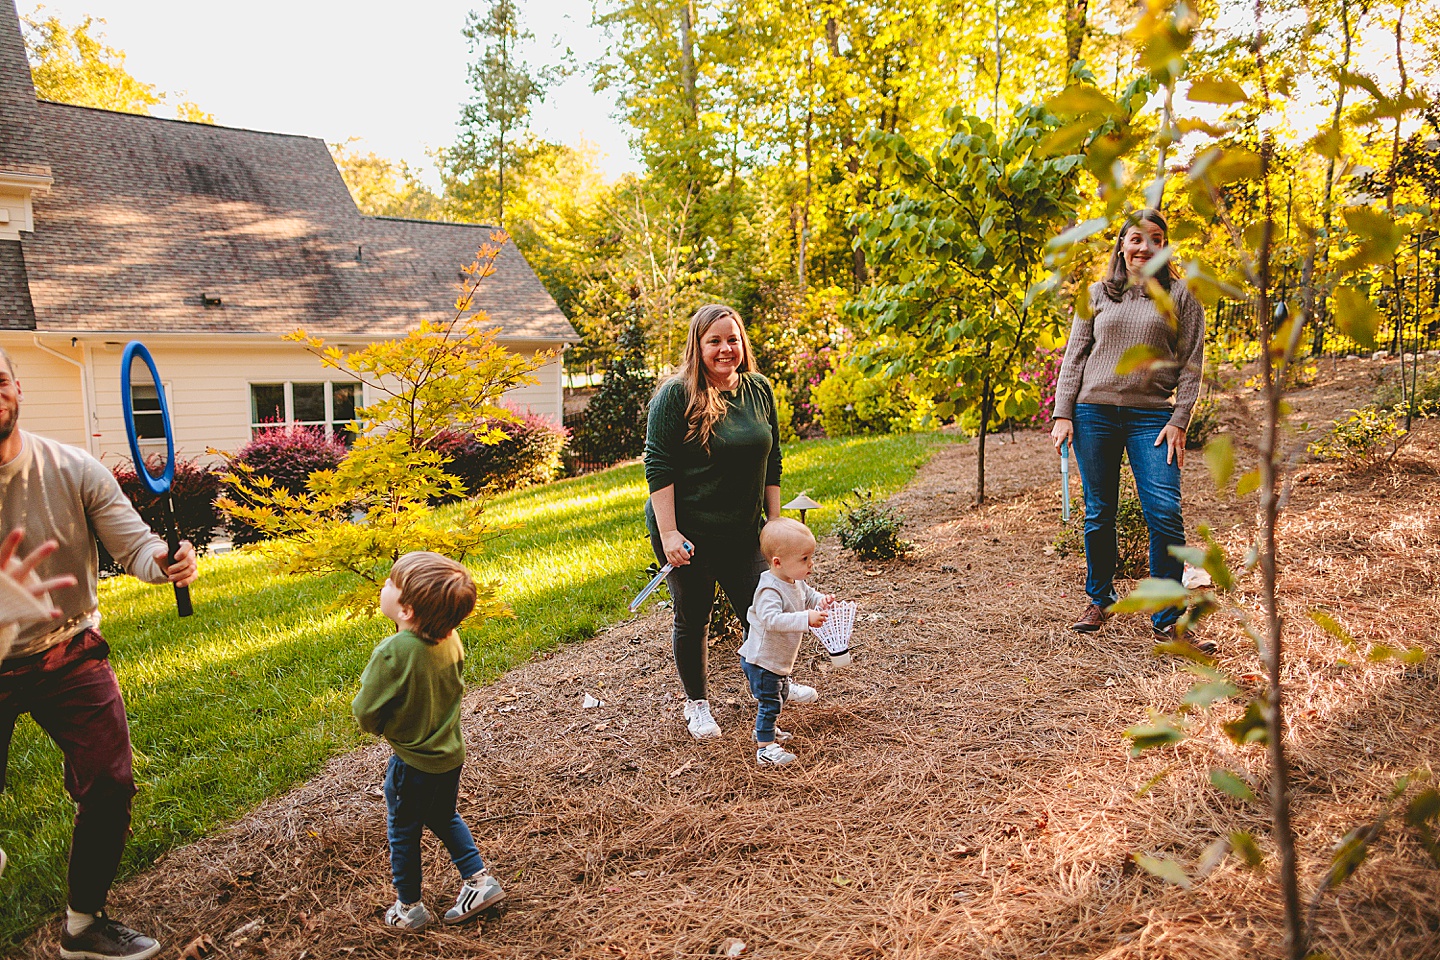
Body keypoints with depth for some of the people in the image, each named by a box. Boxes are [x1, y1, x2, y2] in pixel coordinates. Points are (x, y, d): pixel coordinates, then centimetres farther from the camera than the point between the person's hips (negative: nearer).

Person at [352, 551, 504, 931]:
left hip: (412, 763, -6)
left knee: (403, 832, 18)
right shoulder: (450, 639, -12)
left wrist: (380, 726, 2)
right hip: (451, 753, 6)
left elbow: (365, 714, -20)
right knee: (444, 817, 29)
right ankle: (479, 878, 28)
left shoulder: (391, 653, -31)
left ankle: (409, 907, 34)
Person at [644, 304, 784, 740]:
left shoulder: (760, 390, 4)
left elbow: (771, 461, 11)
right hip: (687, 532, -4)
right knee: (693, 618, 10)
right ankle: (696, 703, 31)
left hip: (742, 531, 5)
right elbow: (658, 466, -15)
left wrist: (774, 522, 9)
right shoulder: (676, 394, -14)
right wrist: (668, 533, -19)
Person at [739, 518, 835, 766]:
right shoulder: (770, 590, -32)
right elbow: (772, 619, -45)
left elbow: (808, 595, 17)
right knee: (769, 702, -2)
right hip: (762, 661, -10)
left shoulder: (797, 582, -2)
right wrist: (806, 618, -50)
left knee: (779, 696, 27)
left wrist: (821, 600, -6)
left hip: (780, 660, 10)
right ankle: (765, 749, 9)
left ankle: (766, 729, 48)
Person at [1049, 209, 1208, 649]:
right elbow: (1074, 356, 11)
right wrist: (1063, 413, 1)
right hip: (1094, 413, 2)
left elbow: (1191, 365, 4)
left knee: (1165, 514, -11)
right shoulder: (1097, 295, 12)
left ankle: (1167, 620, 0)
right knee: (1099, 513, 6)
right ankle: (1099, 600, 23)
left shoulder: (1181, 296, 7)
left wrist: (1178, 421, -6)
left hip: (1151, 417, -1)